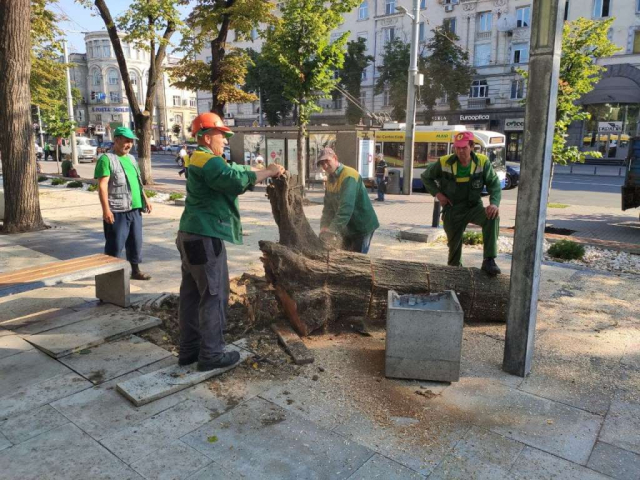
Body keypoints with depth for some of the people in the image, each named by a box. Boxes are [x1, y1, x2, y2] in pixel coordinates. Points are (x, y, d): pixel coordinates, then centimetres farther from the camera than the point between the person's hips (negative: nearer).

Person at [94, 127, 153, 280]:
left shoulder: (131, 158, 16)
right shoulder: (107, 159, -8)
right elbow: (102, 186, -15)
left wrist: (146, 200, 20)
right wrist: (106, 209, -22)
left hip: (135, 209, 8)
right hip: (117, 211, -7)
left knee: (135, 242, 14)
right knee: (115, 245, -2)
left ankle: (135, 271, 25)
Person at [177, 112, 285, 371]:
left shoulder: (200, 160, 20)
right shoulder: (208, 161, -14)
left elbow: (234, 170, 20)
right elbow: (237, 180, -28)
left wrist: (267, 170, 10)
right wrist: (268, 172, -15)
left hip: (191, 236, 11)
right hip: (205, 238, -11)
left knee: (192, 294, 13)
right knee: (214, 296, -3)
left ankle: (189, 349, 22)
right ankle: (211, 354, 6)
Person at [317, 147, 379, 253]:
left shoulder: (349, 176, -23)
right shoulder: (330, 179, 4)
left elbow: (346, 206, -34)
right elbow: (328, 207, 3)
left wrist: (333, 230, -39)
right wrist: (324, 227, -10)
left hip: (362, 226, -8)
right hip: (348, 228, 8)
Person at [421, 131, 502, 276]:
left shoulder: (482, 162, -12)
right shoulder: (444, 163, -11)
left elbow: (494, 184, -8)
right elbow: (426, 177, 5)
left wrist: (494, 203, -27)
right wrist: (437, 193, -9)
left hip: (474, 207, 0)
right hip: (452, 210, 1)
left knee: (492, 217, -31)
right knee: (454, 243, 9)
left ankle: (489, 261, -27)